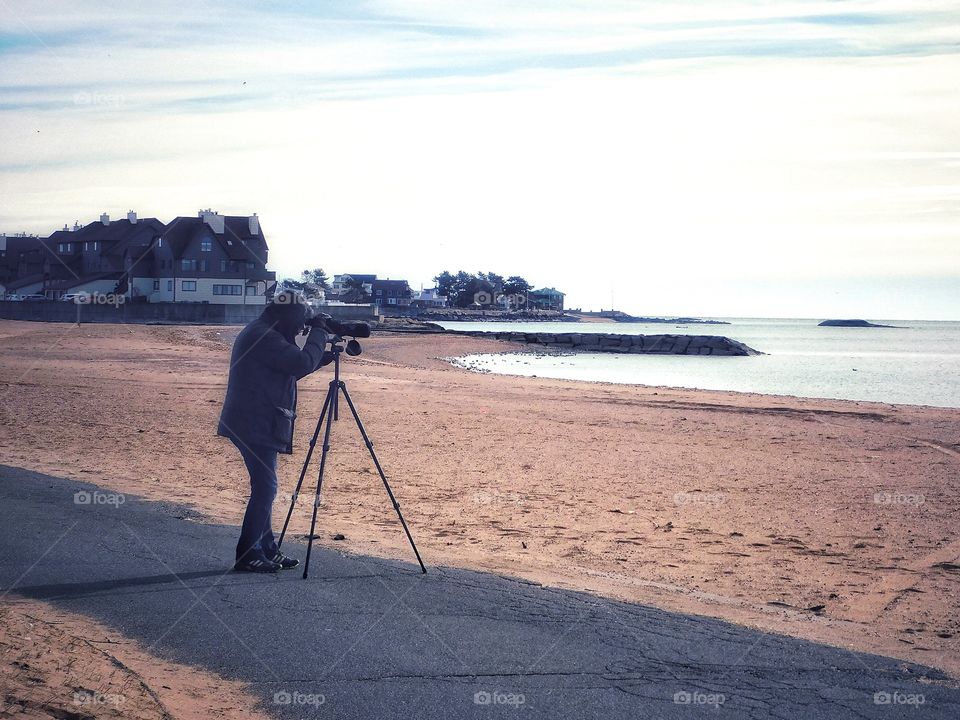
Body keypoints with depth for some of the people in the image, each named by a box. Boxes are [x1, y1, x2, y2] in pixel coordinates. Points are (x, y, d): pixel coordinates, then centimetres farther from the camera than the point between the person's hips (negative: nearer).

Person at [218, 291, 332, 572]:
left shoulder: (260, 334, 17)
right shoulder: (264, 337, -17)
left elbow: (290, 368, 23)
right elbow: (302, 363, -21)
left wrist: (322, 357, 12)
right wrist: (318, 333, -8)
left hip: (254, 425, 11)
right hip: (255, 426, -11)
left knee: (264, 488, 14)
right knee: (264, 488, -8)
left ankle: (267, 550, 21)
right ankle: (247, 555, -5)